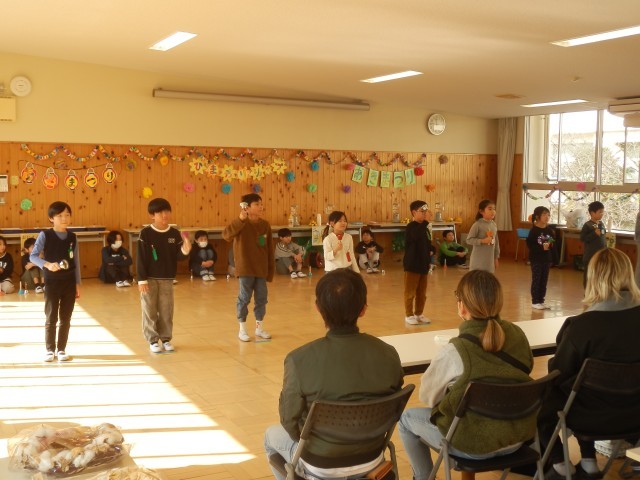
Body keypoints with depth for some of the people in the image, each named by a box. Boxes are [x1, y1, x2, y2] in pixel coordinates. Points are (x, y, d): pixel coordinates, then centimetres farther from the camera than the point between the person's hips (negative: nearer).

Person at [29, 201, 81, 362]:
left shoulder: (72, 237, 3)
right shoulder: (45, 235, -7)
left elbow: (76, 262, 8)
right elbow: (33, 256, -13)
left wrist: (77, 284, 7)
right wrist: (46, 264, -31)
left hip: (69, 283, 3)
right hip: (51, 283, -3)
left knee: (65, 319, 8)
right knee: (51, 318, 3)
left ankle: (62, 349, 18)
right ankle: (50, 349, 16)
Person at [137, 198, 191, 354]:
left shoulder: (174, 233, -1)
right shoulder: (146, 233, -10)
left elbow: (177, 256, 1)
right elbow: (140, 258, -9)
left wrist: (185, 251, -21)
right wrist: (142, 279, -12)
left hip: (167, 279, 3)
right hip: (150, 278, -3)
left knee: (167, 311, 8)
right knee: (150, 310, 4)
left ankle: (166, 339, 21)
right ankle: (153, 340, 15)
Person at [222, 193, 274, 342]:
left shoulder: (265, 225, 3)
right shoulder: (242, 224, -11)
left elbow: (270, 250, 7)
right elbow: (226, 235, -30)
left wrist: (271, 270, 8)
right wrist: (240, 219, -39)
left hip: (261, 269, 5)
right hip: (245, 269, -5)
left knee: (261, 299, 11)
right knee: (244, 299, 3)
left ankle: (259, 328, 26)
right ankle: (242, 329, 16)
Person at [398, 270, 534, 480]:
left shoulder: (454, 350, -24)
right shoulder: (517, 335, -8)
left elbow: (427, 396, -9)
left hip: (475, 443, -6)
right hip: (518, 436, 6)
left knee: (407, 418, 16)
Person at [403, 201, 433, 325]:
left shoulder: (425, 227, 11)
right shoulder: (411, 226, -13)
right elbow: (417, 236, -36)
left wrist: (429, 261, 18)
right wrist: (426, 221, -35)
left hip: (423, 265, 8)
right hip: (412, 265, -8)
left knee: (422, 292, 13)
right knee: (410, 292, 2)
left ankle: (419, 314, 24)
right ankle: (409, 315, 10)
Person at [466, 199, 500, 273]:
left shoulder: (494, 225, 6)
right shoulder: (477, 225, -12)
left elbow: (496, 242, 13)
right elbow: (469, 240, -14)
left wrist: (496, 257, 15)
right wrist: (483, 241, -24)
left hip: (490, 259, 6)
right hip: (478, 260, -6)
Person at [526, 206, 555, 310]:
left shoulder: (549, 230, 5)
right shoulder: (534, 230, -12)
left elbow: (553, 242, 10)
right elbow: (529, 244, -17)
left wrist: (551, 244, -11)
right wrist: (541, 247, -24)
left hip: (547, 259, 6)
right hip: (536, 259, -6)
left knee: (544, 280, 11)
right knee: (536, 280, 1)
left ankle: (541, 300, 21)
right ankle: (535, 302, 9)